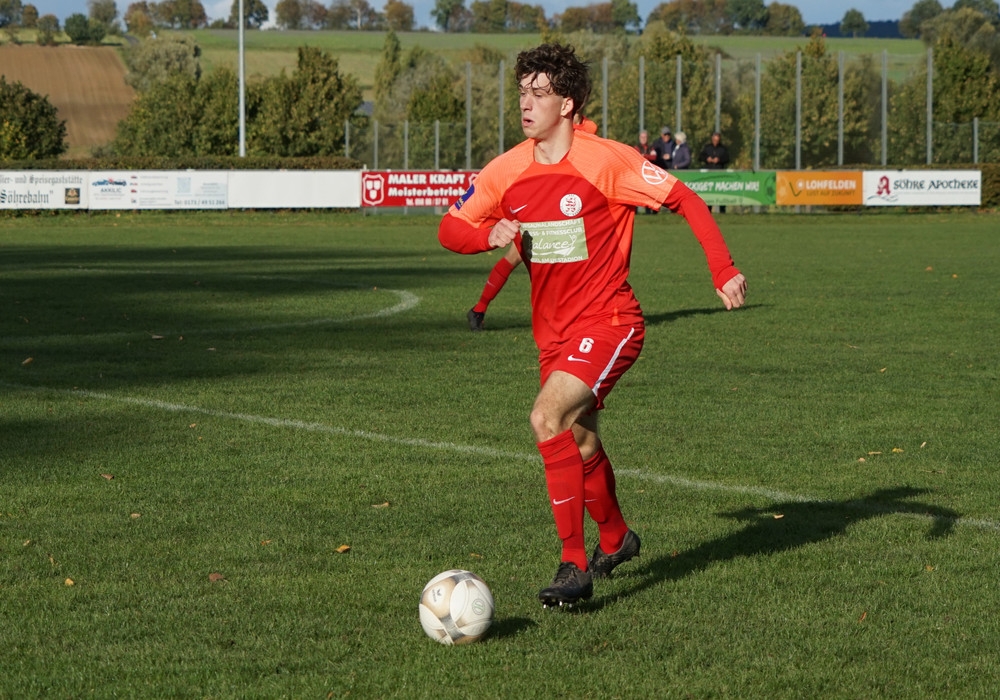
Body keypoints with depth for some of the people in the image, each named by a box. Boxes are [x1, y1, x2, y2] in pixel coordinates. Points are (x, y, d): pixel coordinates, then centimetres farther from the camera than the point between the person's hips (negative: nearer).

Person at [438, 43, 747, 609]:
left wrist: (724, 271, -16)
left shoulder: (607, 161, -16)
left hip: (609, 322, -7)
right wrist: (488, 234, -16)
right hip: (554, 332, 7)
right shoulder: (507, 171, 0)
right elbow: (450, 228, 6)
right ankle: (615, 538, 49)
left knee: (548, 418, -27)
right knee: (581, 445, 20)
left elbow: (685, 200, -10)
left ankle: (575, 566, -22)